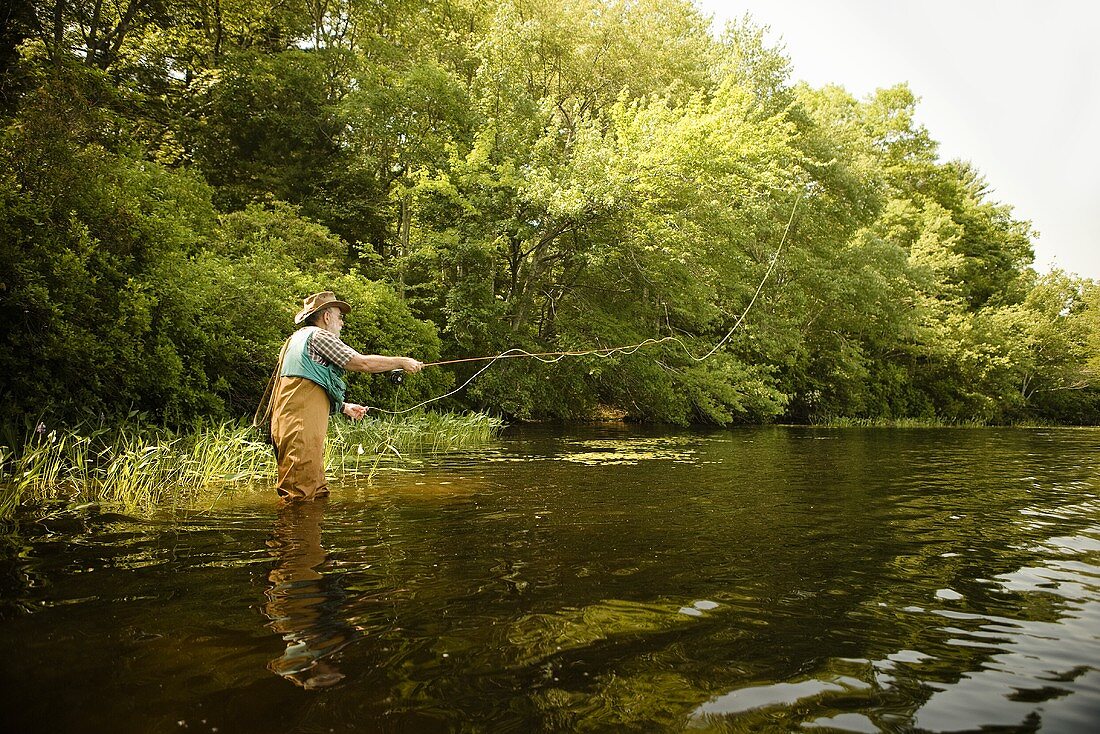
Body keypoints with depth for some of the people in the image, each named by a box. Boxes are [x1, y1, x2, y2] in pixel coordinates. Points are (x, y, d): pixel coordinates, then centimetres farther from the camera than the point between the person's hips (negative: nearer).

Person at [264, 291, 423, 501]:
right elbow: (362, 363, -8)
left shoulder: (296, 339, 27)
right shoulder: (318, 335, -3)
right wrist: (402, 362, 4)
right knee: (300, 497, -11)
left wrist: (344, 407, 34)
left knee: (318, 493, 11)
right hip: (301, 428, -10)